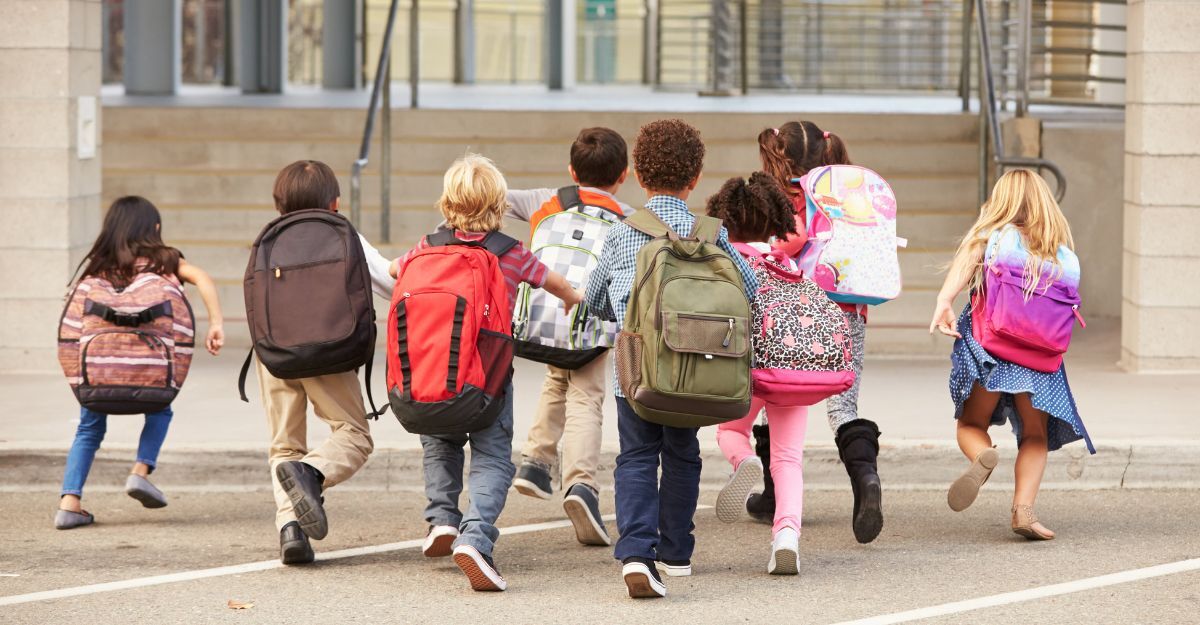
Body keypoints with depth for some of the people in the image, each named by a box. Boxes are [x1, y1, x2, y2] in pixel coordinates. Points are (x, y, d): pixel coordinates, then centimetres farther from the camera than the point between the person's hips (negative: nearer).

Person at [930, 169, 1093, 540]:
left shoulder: (991, 235, 5)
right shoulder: (1065, 253, 11)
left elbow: (965, 262, -15)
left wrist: (943, 301, -28)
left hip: (986, 343, -1)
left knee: (971, 424, 15)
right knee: (1035, 436, 14)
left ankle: (982, 457, -20)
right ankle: (1023, 507, -8)